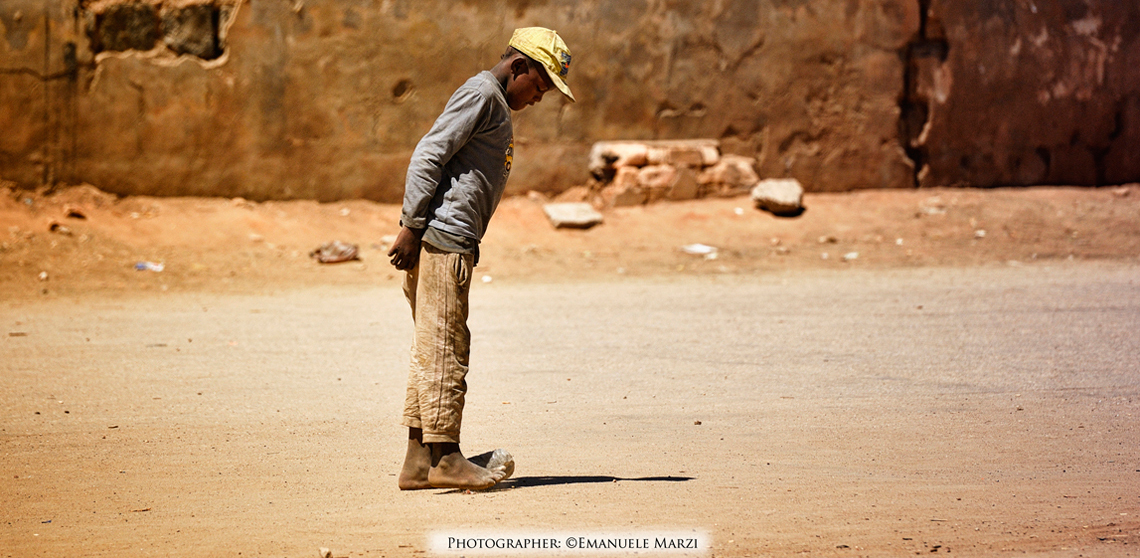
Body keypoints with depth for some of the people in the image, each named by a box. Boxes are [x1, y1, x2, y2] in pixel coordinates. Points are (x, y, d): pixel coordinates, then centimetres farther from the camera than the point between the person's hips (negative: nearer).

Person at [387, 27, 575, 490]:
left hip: (452, 243, 10)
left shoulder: (496, 105, 24)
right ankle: (443, 457, -7)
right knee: (444, 350, -8)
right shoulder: (481, 93, -8)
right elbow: (428, 155, -16)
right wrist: (411, 227, -19)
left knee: (431, 350, 9)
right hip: (442, 239, -10)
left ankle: (419, 460, 11)